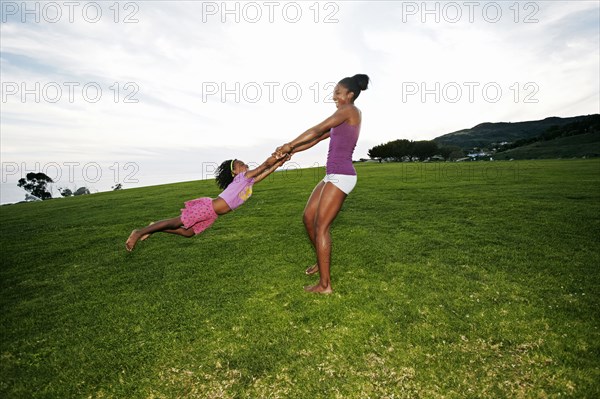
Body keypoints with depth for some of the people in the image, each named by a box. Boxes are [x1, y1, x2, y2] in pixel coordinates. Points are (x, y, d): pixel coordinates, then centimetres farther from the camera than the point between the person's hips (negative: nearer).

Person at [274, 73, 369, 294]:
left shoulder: (349, 110, -5)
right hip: (333, 176, 9)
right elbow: (318, 138, 19)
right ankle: (322, 260, 30)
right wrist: (292, 151, 12)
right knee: (308, 218, 12)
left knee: (321, 226, -8)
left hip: (341, 176, -9)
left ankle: (325, 284, 0)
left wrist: (289, 145, -4)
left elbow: (316, 131, -10)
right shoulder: (347, 116, 23)